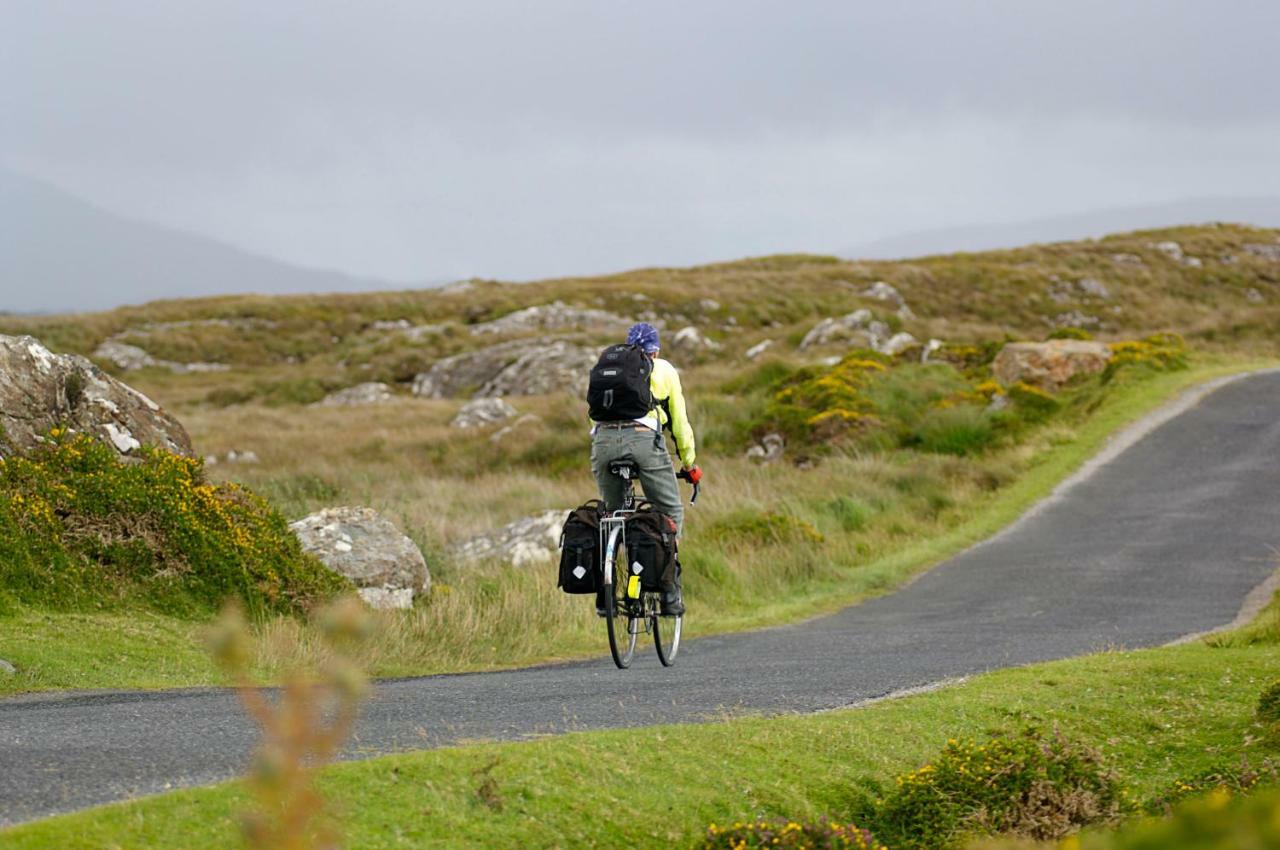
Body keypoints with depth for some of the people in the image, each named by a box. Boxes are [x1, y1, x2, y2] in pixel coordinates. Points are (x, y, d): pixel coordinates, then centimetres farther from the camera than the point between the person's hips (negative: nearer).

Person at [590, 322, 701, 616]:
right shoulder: (664, 370, 23)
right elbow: (680, 421, 25)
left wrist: (599, 458, 41)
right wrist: (689, 463, 36)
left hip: (603, 440, 3)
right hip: (644, 438, -3)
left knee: (611, 513, 20)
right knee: (671, 512, 11)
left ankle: (604, 594, 12)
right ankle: (670, 596, 1)